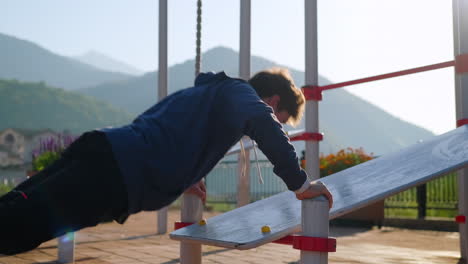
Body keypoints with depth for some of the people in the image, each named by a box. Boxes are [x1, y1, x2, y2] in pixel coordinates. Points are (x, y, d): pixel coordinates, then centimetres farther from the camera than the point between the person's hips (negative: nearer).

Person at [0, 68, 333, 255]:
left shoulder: (203, 90, 34)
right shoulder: (241, 94, 8)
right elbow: (267, 129, -14)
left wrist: (183, 174, 47)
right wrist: (300, 184, -7)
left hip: (101, 148, 9)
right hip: (118, 176, -9)